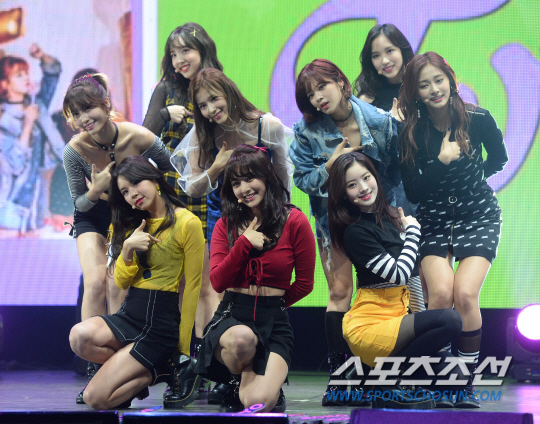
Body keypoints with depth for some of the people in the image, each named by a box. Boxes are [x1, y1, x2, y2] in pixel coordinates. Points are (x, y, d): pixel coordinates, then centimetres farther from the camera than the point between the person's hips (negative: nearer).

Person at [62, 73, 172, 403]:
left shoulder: (140, 139, -26)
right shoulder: (75, 151, -23)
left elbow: (174, 173, -7)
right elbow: (80, 203, -10)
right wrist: (97, 191, -30)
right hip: (93, 217, 1)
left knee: (118, 286, -16)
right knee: (95, 282, -19)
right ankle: (94, 369, -14)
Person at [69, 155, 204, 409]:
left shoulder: (187, 224, -7)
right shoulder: (132, 225, 15)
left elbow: (192, 286, -5)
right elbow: (121, 282, 12)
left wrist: (183, 348, -4)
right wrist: (128, 248, -9)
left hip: (163, 321, -7)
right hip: (129, 313, 7)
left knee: (96, 397, -20)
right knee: (80, 336, -30)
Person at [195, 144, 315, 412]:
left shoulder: (294, 222, 0)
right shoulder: (226, 225, 7)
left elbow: (304, 284, 7)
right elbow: (218, 282, -2)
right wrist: (244, 243, -8)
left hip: (274, 322, -1)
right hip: (230, 318, 1)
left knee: (258, 402, -26)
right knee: (242, 338, -41)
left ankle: (271, 388, 14)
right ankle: (238, 385, -6)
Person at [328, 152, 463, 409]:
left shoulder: (390, 217, 12)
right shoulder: (356, 232, -13)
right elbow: (399, 274, -18)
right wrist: (412, 229, -5)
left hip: (395, 317, 8)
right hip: (370, 326, -8)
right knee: (449, 321, -26)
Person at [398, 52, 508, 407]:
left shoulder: (478, 119, -10)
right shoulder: (412, 133, -8)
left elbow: (499, 158, 10)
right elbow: (413, 192, -11)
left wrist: (473, 178, 4)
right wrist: (442, 161, -22)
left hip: (479, 217, -1)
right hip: (435, 220, 1)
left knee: (465, 294, -20)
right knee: (440, 293, -22)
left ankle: (467, 385, -8)